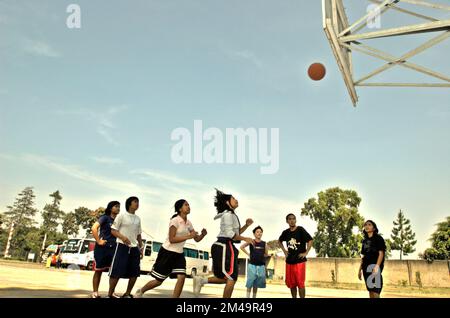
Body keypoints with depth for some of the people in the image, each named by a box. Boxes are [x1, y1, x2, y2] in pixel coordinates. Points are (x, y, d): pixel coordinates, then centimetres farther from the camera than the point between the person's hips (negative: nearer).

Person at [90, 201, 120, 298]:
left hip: (113, 249, 5)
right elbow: (94, 228, -16)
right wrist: (98, 241, -17)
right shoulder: (105, 217, -4)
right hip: (102, 248, -5)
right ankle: (95, 292, 12)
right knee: (98, 271, 4)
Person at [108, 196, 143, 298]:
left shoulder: (138, 218, 13)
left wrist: (141, 248, 14)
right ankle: (110, 294, 10)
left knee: (135, 273, 6)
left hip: (134, 248, 6)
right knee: (116, 272, -5)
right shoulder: (122, 216, -4)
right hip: (122, 246, -6)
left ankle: (127, 294, 22)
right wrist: (122, 237, -22)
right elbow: (113, 230, -6)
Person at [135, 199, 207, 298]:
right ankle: (140, 292, 30)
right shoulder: (175, 220, -17)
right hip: (167, 252, -6)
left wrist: (202, 235, -14)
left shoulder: (188, 223, 4)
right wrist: (188, 236, -28)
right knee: (158, 281, 4)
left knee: (181, 277, -11)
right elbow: (171, 239, -24)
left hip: (179, 254, 6)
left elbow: (197, 239, 8)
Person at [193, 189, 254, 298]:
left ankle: (201, 280, 8)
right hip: (225, 247, -10)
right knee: (231, 278, -6)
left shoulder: (231, 215, 23)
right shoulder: (228, 214, -9)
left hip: (224, 247, 10)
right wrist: (245, 239, -12)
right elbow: (230, 234, -18)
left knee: (227, 278, 13)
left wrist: (246, 225, 12)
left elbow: (236, 233, 24)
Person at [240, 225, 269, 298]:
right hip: (252, 265, -3)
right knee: (250, 283, -2)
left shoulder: (264, 244, 5)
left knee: (257, 284, 10)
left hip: (261, 266, 3)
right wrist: (248, 254, -5)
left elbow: (266, 254, 15)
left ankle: (254, 297, 21)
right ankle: (248, 296, 3)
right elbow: (242, 247, -3)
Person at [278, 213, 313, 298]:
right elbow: (279, 241, 25)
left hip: (300, 261, -5)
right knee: (291, 283, 10)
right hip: (289, 261, 5)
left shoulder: (300, 230, -8)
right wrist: (284, 251, 14)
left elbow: (310, 240, -13)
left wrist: (305, 253, -15)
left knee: (300, 283, -5)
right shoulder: (285, 232, 6)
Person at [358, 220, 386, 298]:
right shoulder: (364, 241, 18)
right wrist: (360, 269, 13)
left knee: (375, 290, -14)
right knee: (370, 290, 8)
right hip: (366, 266, 7)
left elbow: (381, 253, -8)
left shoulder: (378, 238, 1)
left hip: (374, 265, -7)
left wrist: (377, 266, -21)